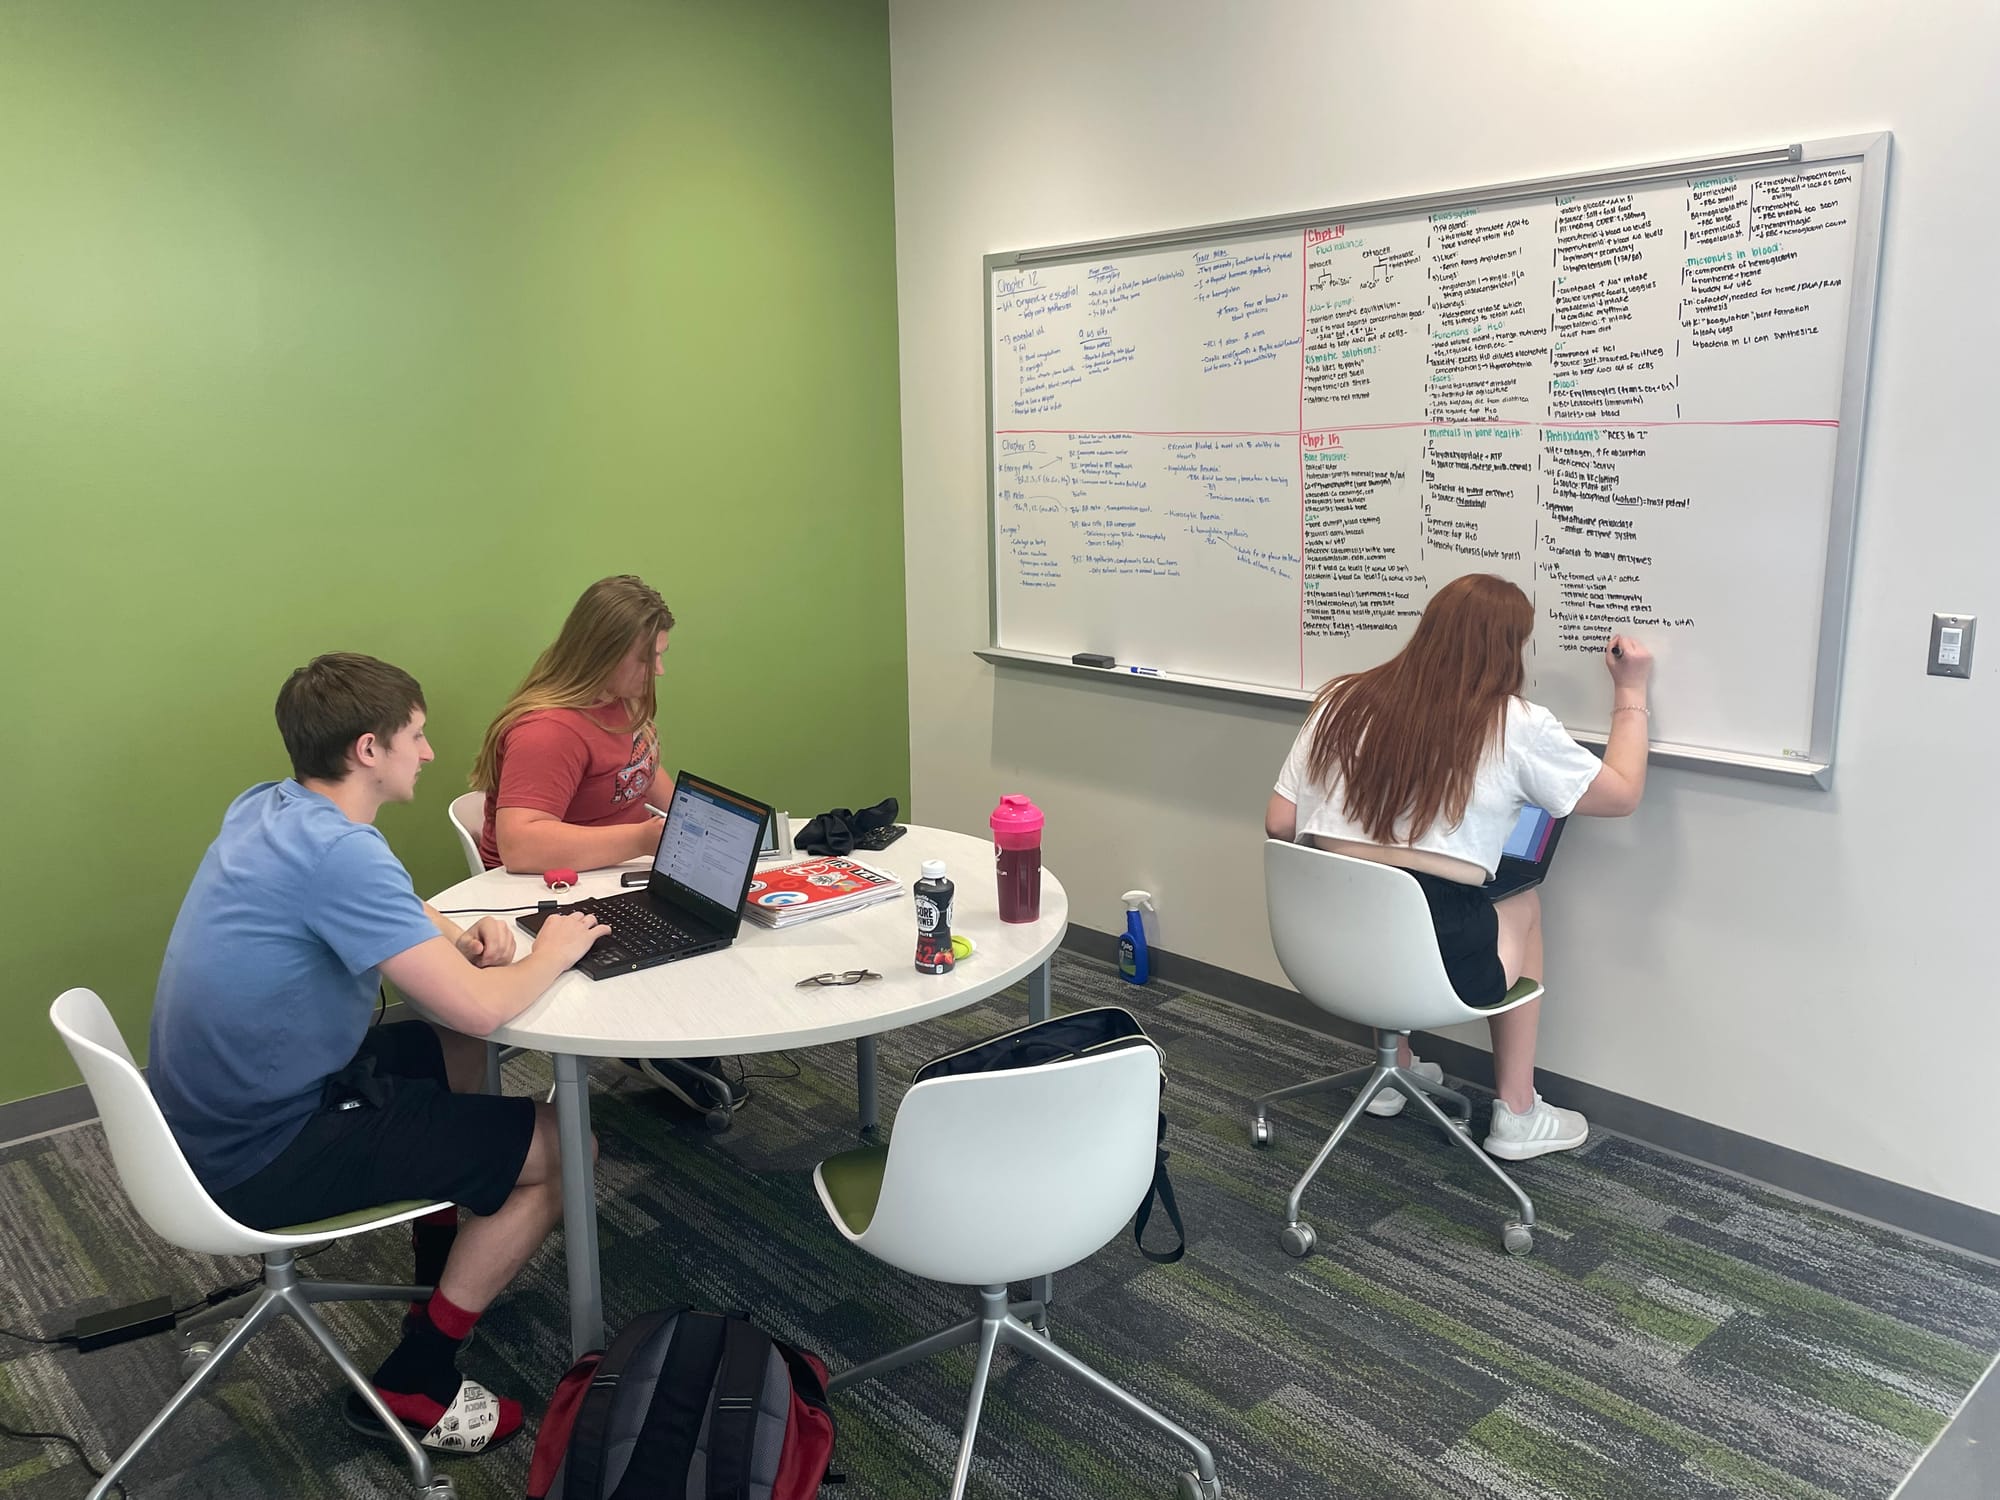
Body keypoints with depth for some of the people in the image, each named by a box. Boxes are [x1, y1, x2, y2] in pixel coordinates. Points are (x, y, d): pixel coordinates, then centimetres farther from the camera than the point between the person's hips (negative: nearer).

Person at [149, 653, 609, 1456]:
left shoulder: (262, 807, 1)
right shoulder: (336, 850, -28)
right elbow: (479, 1007, -30)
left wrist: (457, 934, 0)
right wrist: (551, 953, -9)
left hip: (211, 1117, 10)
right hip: (263, 1160, -10)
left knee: (449, 1047, 25)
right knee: (564, 1147, -6)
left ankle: (445, 1252, 41)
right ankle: (411, 1386, 8)